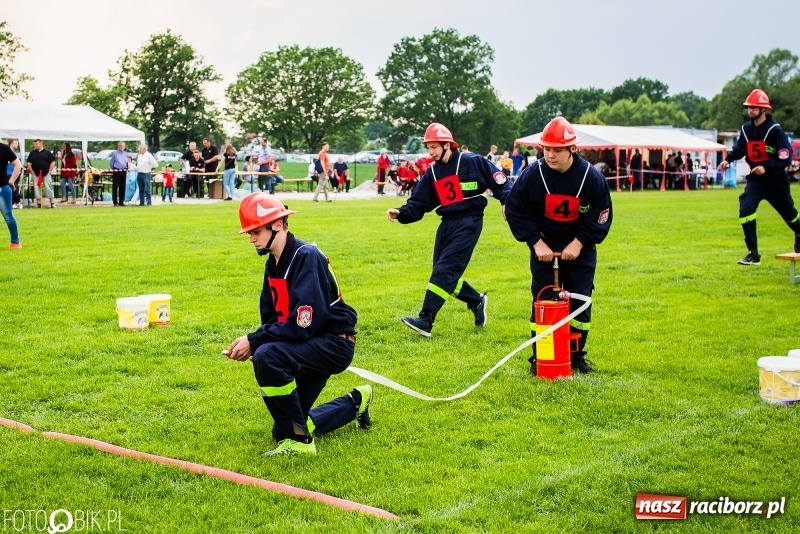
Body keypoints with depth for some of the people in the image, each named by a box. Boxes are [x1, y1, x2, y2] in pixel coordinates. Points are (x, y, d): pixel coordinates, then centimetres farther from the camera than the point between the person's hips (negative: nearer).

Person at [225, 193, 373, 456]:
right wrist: (251, 342, -9)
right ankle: (354, 403, 33)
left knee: (267, 357, -35)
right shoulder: (274, 263, 7)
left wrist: (254, 342, -25)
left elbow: (303, 324, -27)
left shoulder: (306, 257, -20)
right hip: (309, 346, 10)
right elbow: (270, 319, 11)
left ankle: (298, 440, -20)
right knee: (284, 430, 12)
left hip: (333, 344, -9)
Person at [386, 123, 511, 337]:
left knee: (445, 269, -16)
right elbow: (418, 203, 7)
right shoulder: (432, 172, 10)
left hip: (469, 222, -7)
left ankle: (426, 319, -20)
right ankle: (477, 302, 29)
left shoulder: (472, 162, -7)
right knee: (443, 274, 7)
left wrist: (507, 202, -20)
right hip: (447, 223, 7)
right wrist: (401, 213, -11)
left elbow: (498, 181, -5)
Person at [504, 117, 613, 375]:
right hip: (544, 246, -1)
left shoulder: (592, 177, -16)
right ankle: (539, 358, 8)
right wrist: (536, 242, -14)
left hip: (580, 247, 1)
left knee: (580, 302, 2)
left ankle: (577, 357, 16)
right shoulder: (531, 175, -18)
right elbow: (514, 211, -9)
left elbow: (601, 217, -7)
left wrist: (579, 243, -15)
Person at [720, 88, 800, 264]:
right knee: (745, 208, -18)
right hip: (754, 179, 3)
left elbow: (785, 158, -19)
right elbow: (739, 148, 15)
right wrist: (728, 159, -3)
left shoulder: (775, 130, -18)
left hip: (776, 180, -3)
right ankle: (753, 254, -15)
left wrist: (766, 167, -31)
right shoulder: (746, 128, -2)